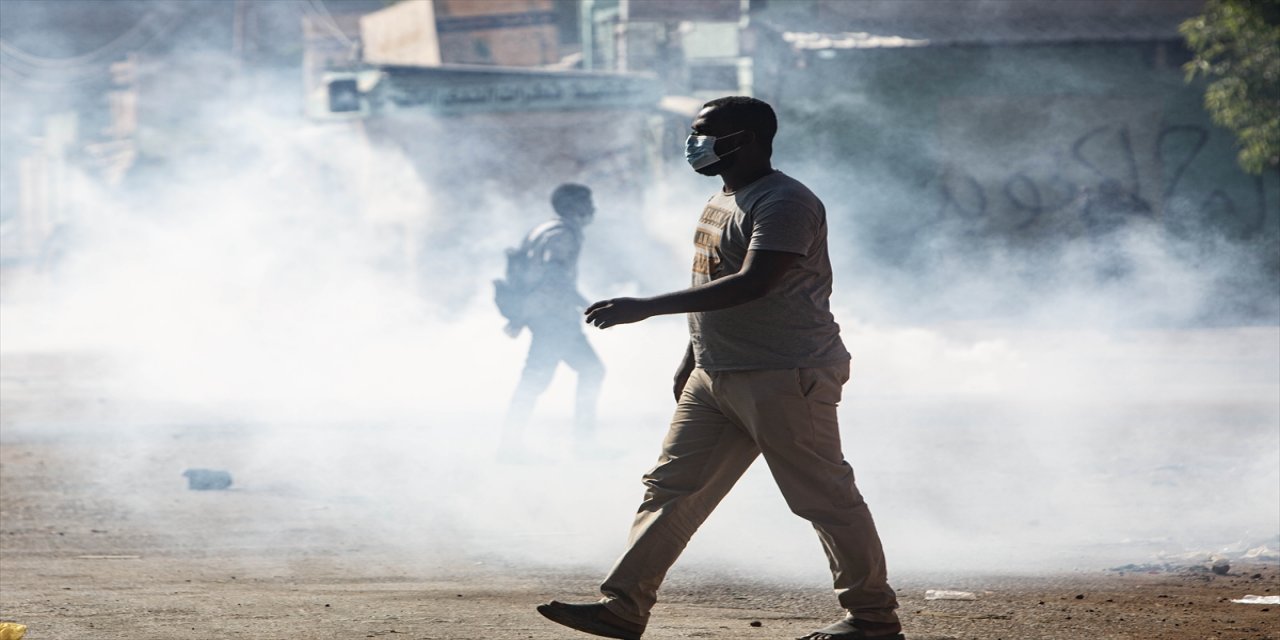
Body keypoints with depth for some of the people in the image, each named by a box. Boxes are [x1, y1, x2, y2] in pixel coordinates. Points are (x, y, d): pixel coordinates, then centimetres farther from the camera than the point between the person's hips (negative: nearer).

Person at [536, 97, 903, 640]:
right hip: (714, 380, 10)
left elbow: (752, 284, -28)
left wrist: (647, 308, -31)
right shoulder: (719, 204, 16)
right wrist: (691, 359, 22)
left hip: (786, 379, -10)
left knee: (826, 497, -3)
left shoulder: (784, 203, -17)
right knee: (670, 488, 5)